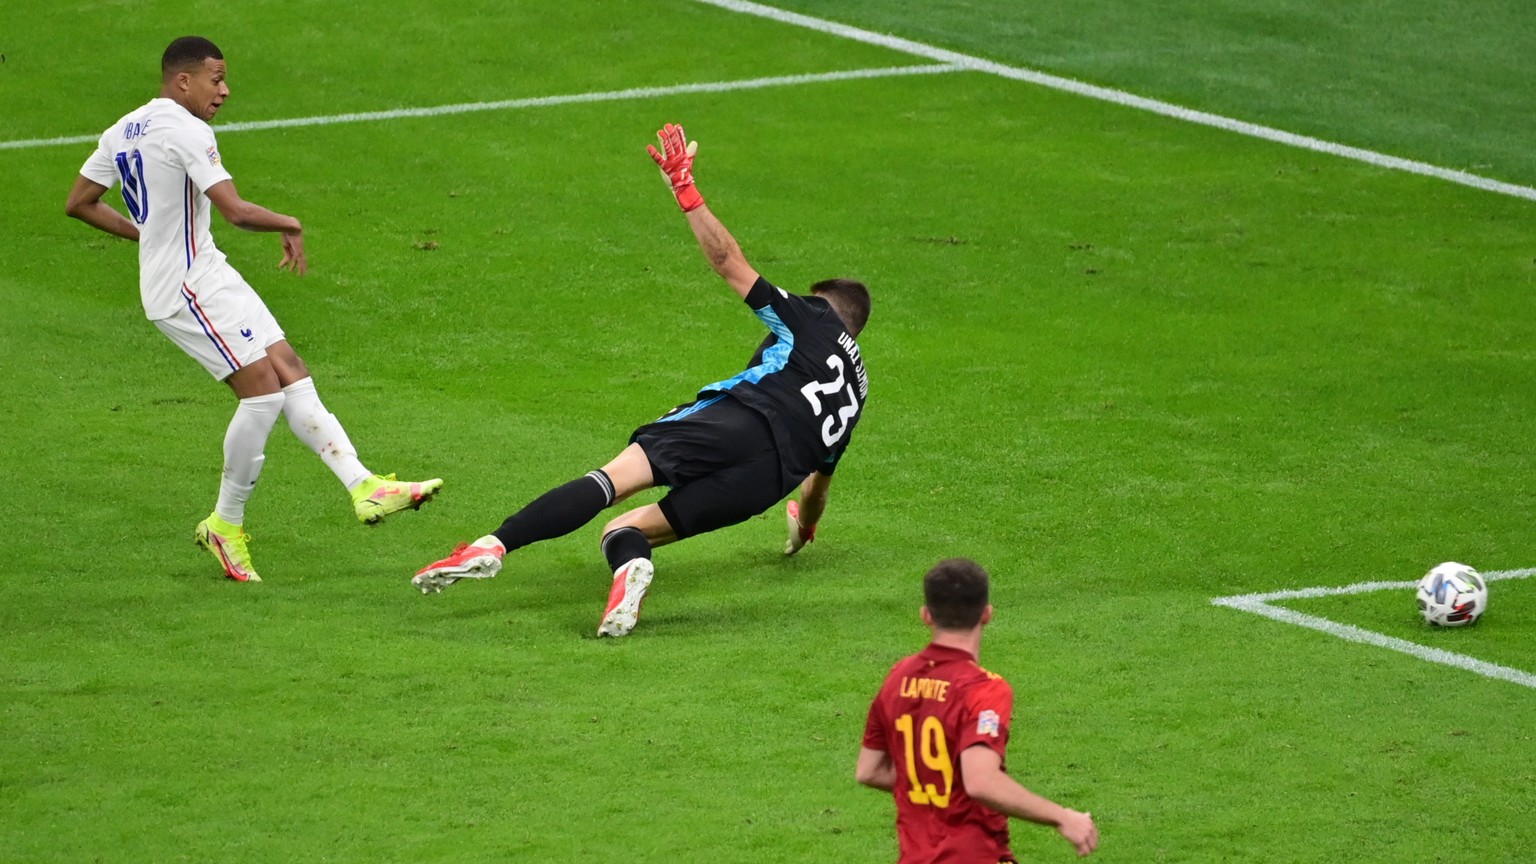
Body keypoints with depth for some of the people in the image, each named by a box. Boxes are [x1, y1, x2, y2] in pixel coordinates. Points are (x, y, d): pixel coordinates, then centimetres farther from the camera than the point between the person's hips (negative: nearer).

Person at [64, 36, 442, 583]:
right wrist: (291, 225, -6)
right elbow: (235, 211, -24)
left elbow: (78, 204, 17)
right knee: (262, 390, -11)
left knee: (291, 373, 4)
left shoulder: (123, 131, 12)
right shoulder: (185, 131, -17)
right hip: (189, 286, -10)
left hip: (207, 277, 10)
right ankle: (225, 525, 0)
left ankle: (364, 487, -1)